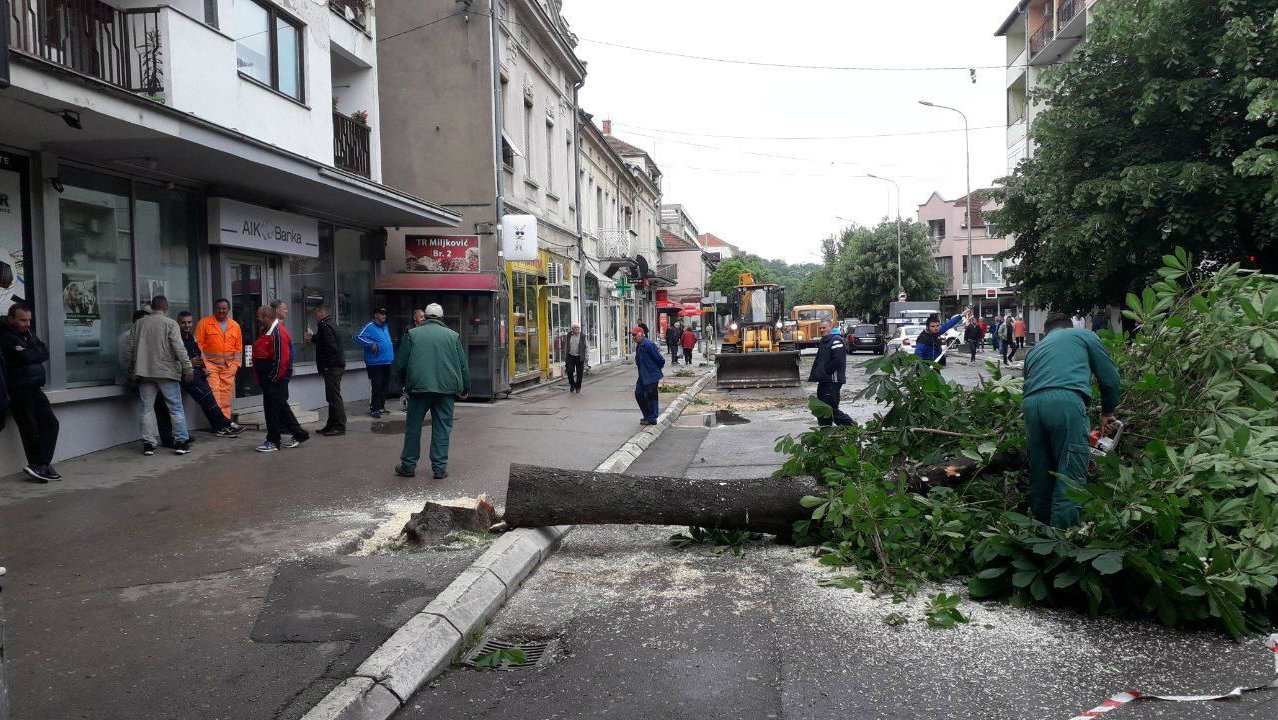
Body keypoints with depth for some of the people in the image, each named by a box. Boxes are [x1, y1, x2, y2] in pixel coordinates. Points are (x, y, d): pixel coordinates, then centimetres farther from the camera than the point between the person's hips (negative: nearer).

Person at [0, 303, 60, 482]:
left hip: (33, 387, 8)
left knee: (50, 423, 5)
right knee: (30, 429, -3)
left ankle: (40, 466, 6)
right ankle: (39, 466, 5)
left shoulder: (29, 333, 15)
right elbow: (23, 357, -22)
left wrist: (28, 353, -9)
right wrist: (35, 353, -5)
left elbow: (45, 353, 6)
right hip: (18, 391, -8)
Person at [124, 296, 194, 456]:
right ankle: (181, 441, 2)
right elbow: (179, 348, -11)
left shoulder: (139, 323, 10)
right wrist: (188, 368, -10)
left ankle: (148, 443, 9)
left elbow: (131, 349, 13)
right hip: (167, 371, -4)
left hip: (144, 373, 4)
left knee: (146, 408, 8)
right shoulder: (170, 323, -3)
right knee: (176, 408, 2)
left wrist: (131, 371, 22)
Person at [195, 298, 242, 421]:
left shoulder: (235, 326, 12)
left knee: (226, 393, 3)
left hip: (229, 366, 3)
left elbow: (238, 347, 16)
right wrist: (203, 364, -7)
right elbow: (198, 344, -1)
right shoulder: (204, 323, 1)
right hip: (210, 364, -3)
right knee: (213, 391, -11)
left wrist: (236, 364, 7)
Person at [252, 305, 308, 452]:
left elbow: (282, 358, -23)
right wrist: (262, 379, 17)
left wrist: (274, 378, -20)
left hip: (275, 380, -10)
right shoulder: (267, 332, 15)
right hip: (269, 379, 10)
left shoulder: (278, 333, -18)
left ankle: (273, 441, 5)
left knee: (273, 408, -3)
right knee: (281, 407, 14)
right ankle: (299, 435, 21)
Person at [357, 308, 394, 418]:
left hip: (387, 362, 8)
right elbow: (359, 338, -19)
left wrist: (391, 357, 18)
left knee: (385, 386, 13)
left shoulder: (385, 327, 17)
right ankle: (374, 409, -2)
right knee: (377, 387, -7)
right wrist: (371, 344, -22)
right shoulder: (370, 326, -9)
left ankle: (381, 406, 23)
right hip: (375, 363, -8)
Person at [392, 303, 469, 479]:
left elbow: (400, 364, 7)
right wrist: (465, 389, 17)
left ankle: (408, 466, 15)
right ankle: (440, 468, 5)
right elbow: (464, 366, 8)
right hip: (446, 388, 0)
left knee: (413, 427, 9)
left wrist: (404, 383, 24)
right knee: (442, 427, 6)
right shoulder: (453, 336, 8)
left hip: (419, 387, 0)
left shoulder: (412, 334, 7)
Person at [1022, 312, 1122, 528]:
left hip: (1030, 404, 5)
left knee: (1040, 478, 13)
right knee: (1070, 478, -4)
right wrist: (1107, 412, 33)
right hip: (1065, 401, -5)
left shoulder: (1036, 348, 36)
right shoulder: (1082, 335, 24)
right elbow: (1110, 377, 20)